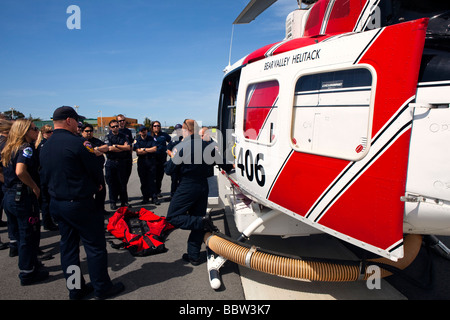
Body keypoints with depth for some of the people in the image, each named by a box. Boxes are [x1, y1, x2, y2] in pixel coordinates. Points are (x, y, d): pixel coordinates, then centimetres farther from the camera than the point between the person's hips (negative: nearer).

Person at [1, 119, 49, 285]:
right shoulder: (26, 148, -15)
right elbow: (20, 171, -30)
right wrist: (35, 187, -18)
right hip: (24, 197, -9)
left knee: (19, 235, 19)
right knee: (29, 236, 5)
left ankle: (31, 264, 36)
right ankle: (27, 273, 16)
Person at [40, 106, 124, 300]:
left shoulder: (45, 147, 7)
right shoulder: (76, 143, -17)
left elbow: (44, 178, 12)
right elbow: (95, 171, -12)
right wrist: (96, 184, 8)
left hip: (56, 203, 8)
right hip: (79, 203, -8)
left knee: (68, 245, 16)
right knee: (95, 246, 4)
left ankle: (75, 289, 27)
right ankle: (102, 288, 15)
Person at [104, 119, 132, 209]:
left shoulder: (123, 136, 11)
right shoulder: (108, 137, 5)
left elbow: (128, 147, -3)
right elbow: (109, 148, -11)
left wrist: (116, 146, -8)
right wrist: (123, 148, -4)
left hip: (122, 162, 1)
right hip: (111, 162, -1)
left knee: (123, 182, 3)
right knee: (112, 183, 2)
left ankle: (124, 201, 12)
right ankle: (113, 202, 12)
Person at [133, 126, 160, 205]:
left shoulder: (151, 139, 7)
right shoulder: (137, 140, 6)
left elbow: (154, 149, -6)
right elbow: (138, 151, -7)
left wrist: (144, 149, -6)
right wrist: (149, 150, -4)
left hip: (151, 161, -1)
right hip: (141, 162, 1)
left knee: (151, 180, -4)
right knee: (143, 181, 4)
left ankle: (154, 197, -1)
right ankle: (145, 198, 13)